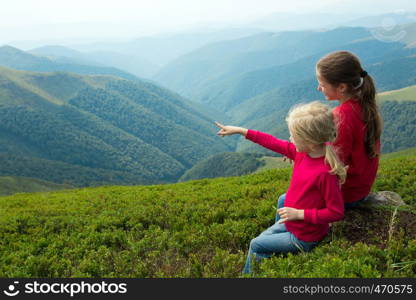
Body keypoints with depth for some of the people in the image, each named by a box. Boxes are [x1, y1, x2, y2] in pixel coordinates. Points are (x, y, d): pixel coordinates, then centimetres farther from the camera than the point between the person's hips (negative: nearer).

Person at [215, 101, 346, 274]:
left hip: (303, 238, -8)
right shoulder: (301, 152, -10)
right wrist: (239, 130, 2)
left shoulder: (325, 173, -33)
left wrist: (299, 214, -24)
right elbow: (273, 143, 0)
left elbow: (336, 212, -26)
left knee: (256, 245, 5)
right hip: (292, 222, 8)